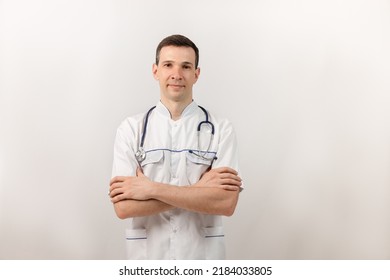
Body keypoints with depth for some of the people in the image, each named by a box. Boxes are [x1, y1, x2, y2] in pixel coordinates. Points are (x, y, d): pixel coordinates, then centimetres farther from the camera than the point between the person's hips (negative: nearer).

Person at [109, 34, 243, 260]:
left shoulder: (220, 129, -7)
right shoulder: (131, 129, -6)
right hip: (147, 254, 0)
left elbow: (226, 203, -18)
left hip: (204, 254, 0)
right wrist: (198, 189, -18)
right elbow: (123, 207, -14)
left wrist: (151, 189, -19)